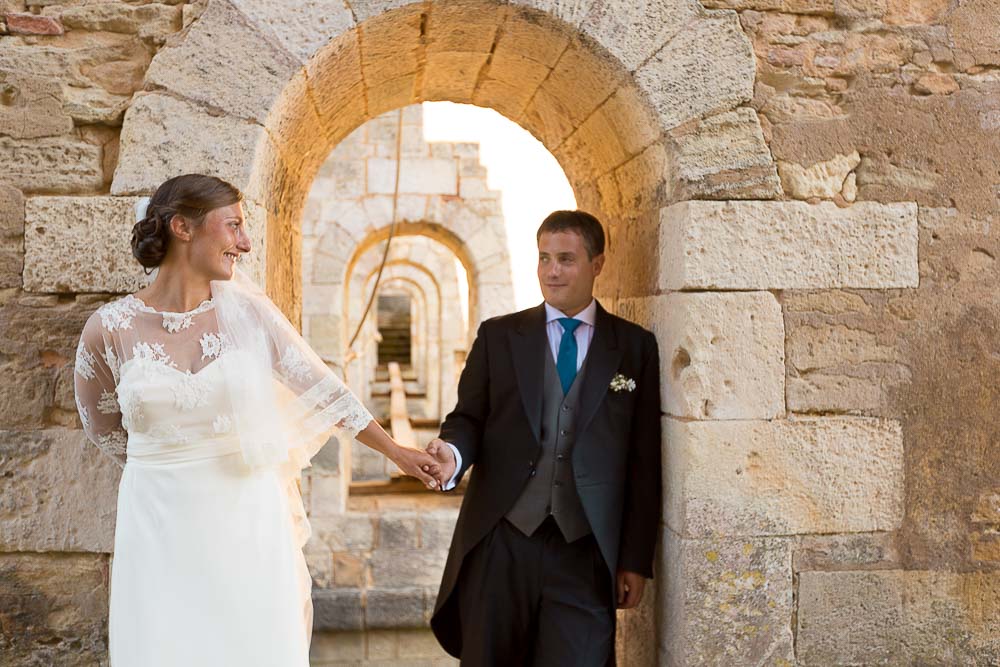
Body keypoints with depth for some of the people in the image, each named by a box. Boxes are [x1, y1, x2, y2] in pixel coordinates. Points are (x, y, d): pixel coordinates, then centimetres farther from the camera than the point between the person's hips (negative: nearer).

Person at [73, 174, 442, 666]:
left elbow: (320, 387, 4)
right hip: (162, 530, -1)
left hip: (250, 522, 1)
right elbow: (104, 429, 10)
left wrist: (394, 451, 5)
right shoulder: (109, 327, -6)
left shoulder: (247, 310, -2)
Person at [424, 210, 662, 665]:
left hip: (586, 549, -1)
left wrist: (637, 559, 1)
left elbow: (644, 461, 4)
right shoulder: (497, 336, 10)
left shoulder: (635, 346, 6)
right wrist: (453, 452, -18)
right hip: (501, 541, 1)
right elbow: (469, 417, 6)